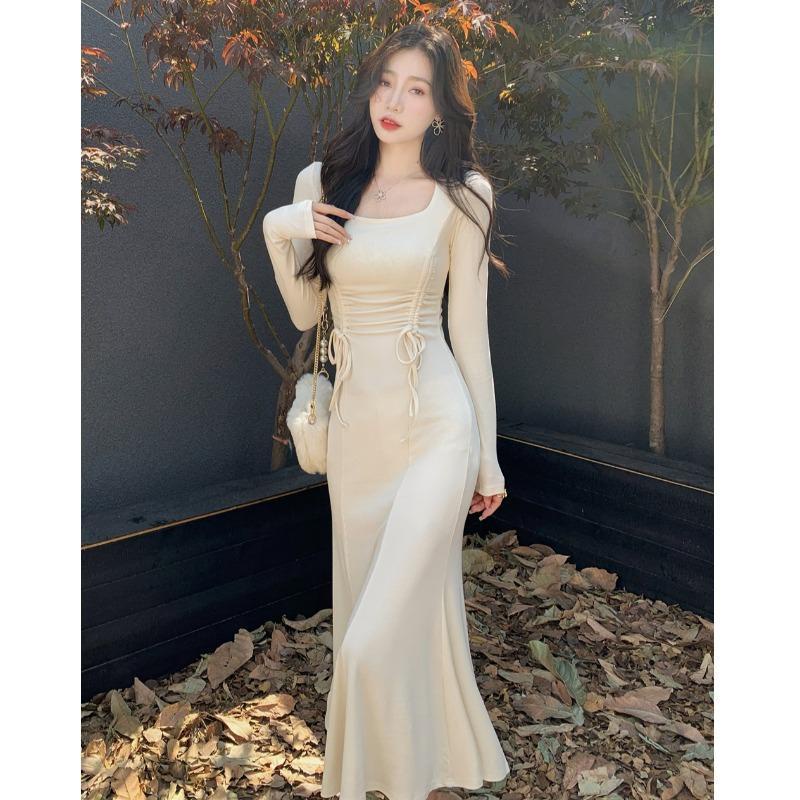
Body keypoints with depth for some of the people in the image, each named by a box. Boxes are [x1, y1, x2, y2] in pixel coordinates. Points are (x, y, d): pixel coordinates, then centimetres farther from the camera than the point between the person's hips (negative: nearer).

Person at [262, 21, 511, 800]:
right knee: (364, 608, 17)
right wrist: (275, 230, -5)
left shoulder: (459, 195, -1)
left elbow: (469, 330, 0)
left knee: (378, 638, -7)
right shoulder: (319, 184, 7)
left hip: (435, 423, -4)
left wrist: (489, 457, 1)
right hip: (355, 422, 4)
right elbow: (303, 313, 11)